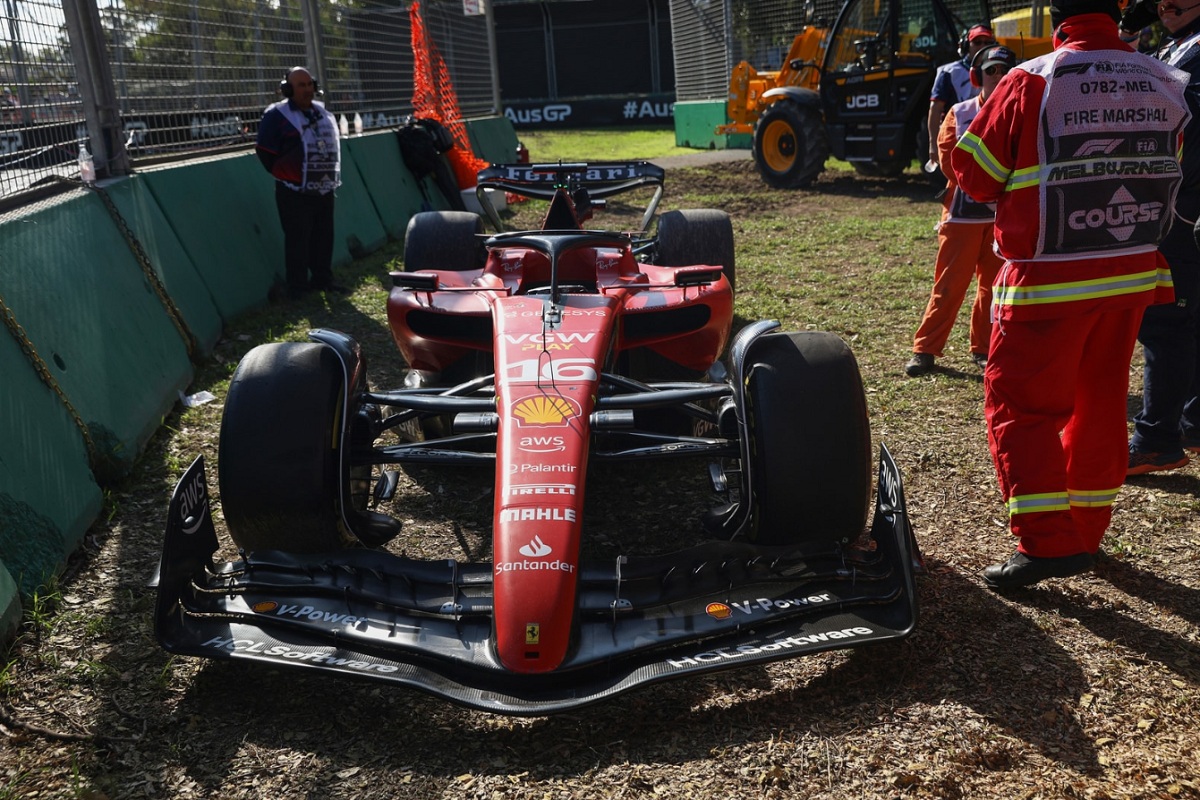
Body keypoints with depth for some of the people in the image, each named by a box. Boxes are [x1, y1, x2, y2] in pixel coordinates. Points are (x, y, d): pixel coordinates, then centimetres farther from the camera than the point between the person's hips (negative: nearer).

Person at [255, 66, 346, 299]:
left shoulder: (322, 112, 12)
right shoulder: (277, 115, -10)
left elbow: (332, 147, 23)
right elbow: (265, 151, -9)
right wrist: (285, 175, -3)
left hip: (324, 190, 7)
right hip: (295, 193, -7)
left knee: (324, 238, 12)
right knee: (298, 240, -4)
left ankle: (322, 280, 24)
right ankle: (298, 287, 3)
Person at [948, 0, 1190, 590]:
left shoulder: (1030, 83, -12)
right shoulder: (1165, 85, 4)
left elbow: (975, 175, -5)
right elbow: (1164, 171, 15)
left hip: (1049, 278, -5)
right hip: (1133, 274, 6)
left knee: (1018, 402, 1)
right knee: (1101, 400, 16)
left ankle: (1046, 542, -7)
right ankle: (1086, 531, 25)